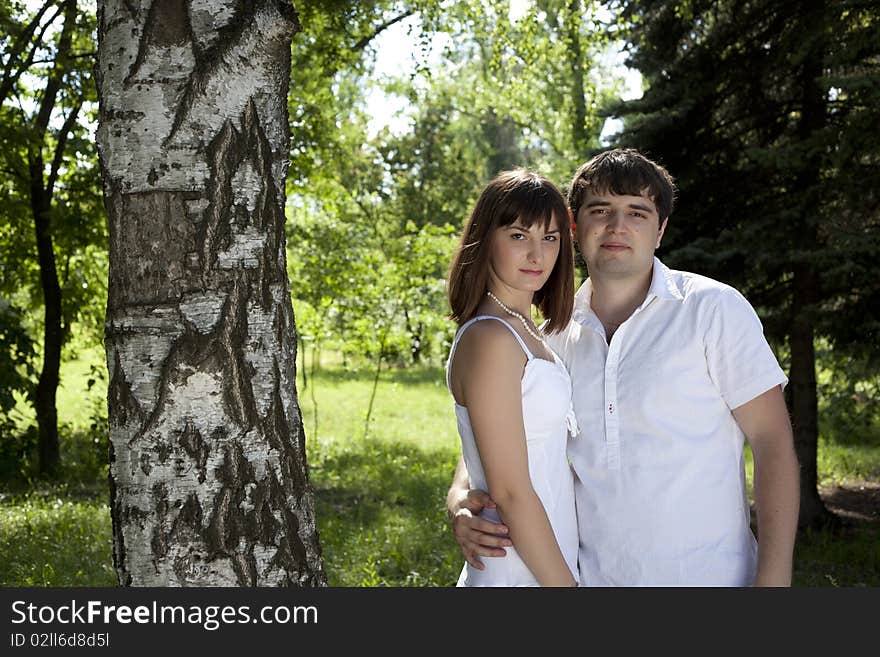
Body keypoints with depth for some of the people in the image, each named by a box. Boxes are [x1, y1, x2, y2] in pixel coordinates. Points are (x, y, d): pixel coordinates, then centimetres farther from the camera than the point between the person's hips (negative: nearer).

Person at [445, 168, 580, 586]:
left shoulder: (523, 330, 10)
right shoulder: (490, 339, -18)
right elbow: (510, 492, -20)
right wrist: (564, 584, -17)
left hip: (546, 564, 9)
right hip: (520, 575, -9)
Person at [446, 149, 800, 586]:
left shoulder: (714, 309, -7)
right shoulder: (552, 337, 4)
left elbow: (772, 441, -10)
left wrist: (773, 579, -17)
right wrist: (459, 500, -13)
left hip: (705, 574, -4)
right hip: (590, 575, 4)